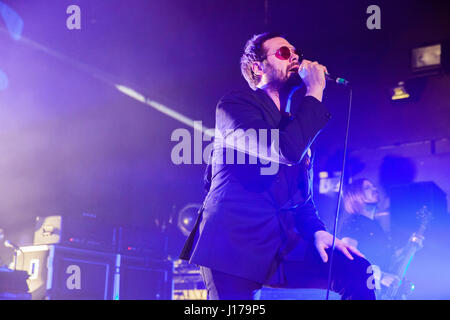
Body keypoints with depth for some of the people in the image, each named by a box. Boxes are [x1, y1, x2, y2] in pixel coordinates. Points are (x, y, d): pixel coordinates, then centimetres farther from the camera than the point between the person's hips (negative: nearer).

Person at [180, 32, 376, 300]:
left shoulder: (297, 120, 20)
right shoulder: (235, 104, -3)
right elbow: (287, 151, -21)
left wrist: (317, 231, 1)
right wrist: (315, 93, -10)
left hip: (283, 247, 6)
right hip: (234, 246, -6)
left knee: (356, 269, -13)